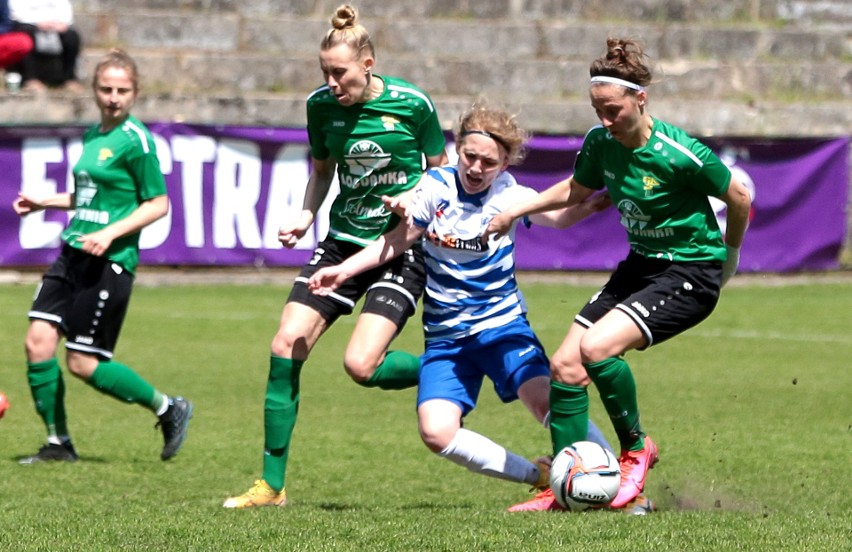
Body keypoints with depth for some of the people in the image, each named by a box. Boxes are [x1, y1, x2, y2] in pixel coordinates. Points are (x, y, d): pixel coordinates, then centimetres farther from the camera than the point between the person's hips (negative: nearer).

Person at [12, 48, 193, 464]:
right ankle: (57, 442, 7)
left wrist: (110, 233, -19)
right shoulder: (93, 135, 15)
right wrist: (44, 203, 20)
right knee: (38, 340, -5)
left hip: (109, 261, -8)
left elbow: (157, 204, -9)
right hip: (73, 254, 8)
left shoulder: (135, 140, -9)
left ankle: (169, 409, 12)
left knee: (82, 362, -6)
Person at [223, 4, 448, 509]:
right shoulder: (322, 105, -1)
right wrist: (306, 215, -1)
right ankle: (271, 485, 1)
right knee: (286, 347, -8)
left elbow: (442, 172, 0)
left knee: (361, 365, -20)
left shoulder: (412, 103, -13)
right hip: (344, 240, 5)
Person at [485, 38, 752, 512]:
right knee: (565, 366, -2)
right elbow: (576, 189, 19)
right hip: (642, 264, 8)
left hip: (692, 273, -8)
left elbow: (739, 197, -9)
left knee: (596, 347, -26)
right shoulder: (601, 142, -4)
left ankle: (637, 449, -2)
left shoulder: (678, 153, -24)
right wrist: (515, 211, 12)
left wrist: (730, 254, 7)